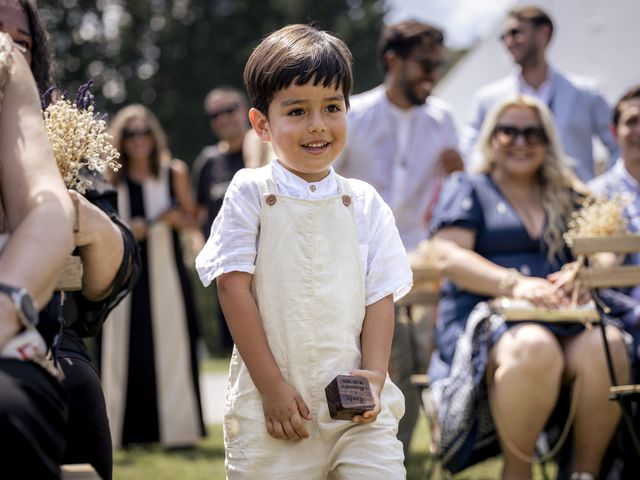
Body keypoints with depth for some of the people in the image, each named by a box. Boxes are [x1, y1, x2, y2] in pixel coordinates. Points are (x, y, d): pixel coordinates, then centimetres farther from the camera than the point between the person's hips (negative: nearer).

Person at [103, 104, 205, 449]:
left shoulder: (175, 173, 6)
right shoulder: (113, 179, 4)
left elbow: (192, 220, 11)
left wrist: (177, 218, -10)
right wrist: (125, 232, -10)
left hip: (166, 272, 0)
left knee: (172, 349, -2)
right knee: (129, 351, -1)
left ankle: (177, 429, 4)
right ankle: (130, 430, 7)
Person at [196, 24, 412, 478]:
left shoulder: (365, 204, 8)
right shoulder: (251, 194, 1)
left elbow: (380, 295, 7)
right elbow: (234, 288, -4)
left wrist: (374, 374, -8)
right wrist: (271, 386, -10)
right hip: (271, 404, -2)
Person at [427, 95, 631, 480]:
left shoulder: (568, 197, 25)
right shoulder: (469, 190, 15)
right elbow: (448, 257, -1)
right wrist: (515, 284, -18)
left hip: (564, 320, 3)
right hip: (485, 316, -3)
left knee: (607, 346, -32)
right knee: (533, 348, -39)